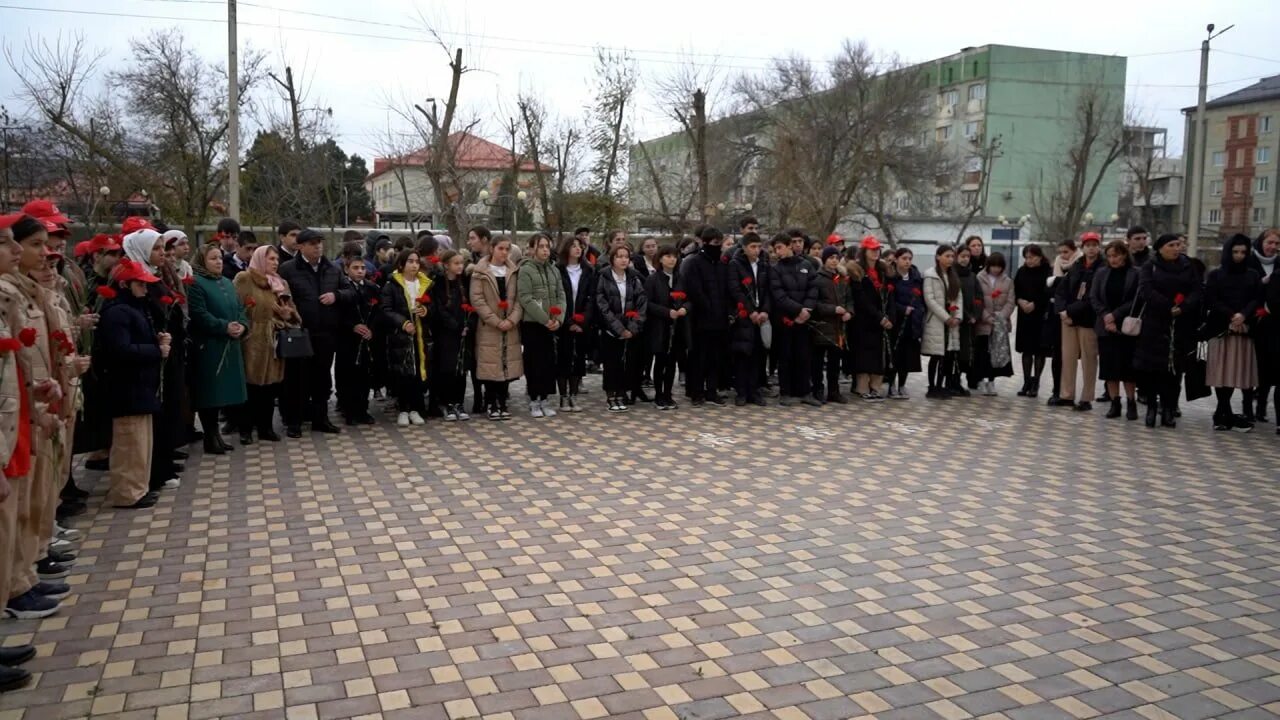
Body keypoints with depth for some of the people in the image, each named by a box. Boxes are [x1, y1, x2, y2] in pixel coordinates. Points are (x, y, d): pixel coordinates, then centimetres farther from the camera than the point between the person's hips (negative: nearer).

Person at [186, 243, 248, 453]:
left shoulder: (227, 283, 17)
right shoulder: (195, 283, -7)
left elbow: (240, 309, 13)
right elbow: (200, 315, -17)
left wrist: (242, 325, -7)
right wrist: (224, 327, -21)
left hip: (230, 346, 7)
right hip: (208, 346, -7)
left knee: (221, 390, 11)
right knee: (209, 390, -3)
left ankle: (214, 432, 21)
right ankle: (210, 437, 5)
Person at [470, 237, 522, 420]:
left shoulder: (514, 271, 10)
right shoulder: (480, 272, -2)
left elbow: (519, 298, 5)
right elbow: (477, 299, -9)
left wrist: (512, 319, -11)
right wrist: (496, 321, -15)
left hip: (510, 326, 3)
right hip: (488, 327, -3)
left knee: (507, 364, 4)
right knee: (490, 364, -3)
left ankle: (503, 403, 14)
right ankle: (492, 404, 6)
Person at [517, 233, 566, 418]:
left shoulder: (554, 269, 10)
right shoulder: (526, 270, -7)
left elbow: (561, 296, 7)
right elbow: (526, 299, -14)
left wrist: (558, 318, -9)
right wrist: (545, 319, -17)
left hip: (551, 324, 5)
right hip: (532, 324, -5)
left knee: (549, 362, 7)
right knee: (534, 362, 0)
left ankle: (543, 400, 17)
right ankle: (533, 401, 10)